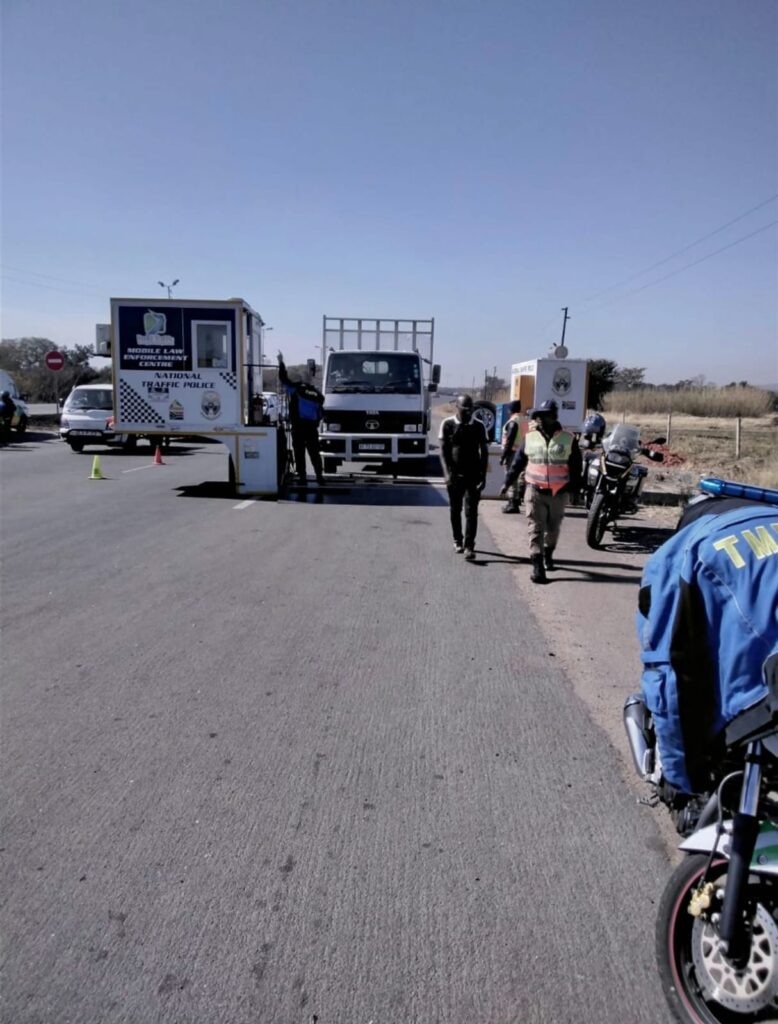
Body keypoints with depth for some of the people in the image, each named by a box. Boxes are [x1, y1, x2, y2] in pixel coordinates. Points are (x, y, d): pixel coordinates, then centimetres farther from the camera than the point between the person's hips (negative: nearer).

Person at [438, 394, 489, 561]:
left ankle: (469, 546, -8)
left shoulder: (479, 426, 1)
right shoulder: (447, 425, -1)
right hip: (454, 475, 1)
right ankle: (457, 540, 28)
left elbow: (484, 452, 5)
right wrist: (447, 473, -14)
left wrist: (483, 476, -2)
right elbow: (443, 450, -3)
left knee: (471, 511, -7)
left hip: (473, 476, -1)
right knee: (455, 510, 12)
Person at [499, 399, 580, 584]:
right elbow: (517, 462, 7)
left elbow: (576, 465, 4)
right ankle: (537, 566, -6)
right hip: (535, 492, -1)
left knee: (553, 528, 18)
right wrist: (507, 482, 5)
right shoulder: (530, 438, 1)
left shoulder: (567, 439, -1)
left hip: (559, 493, 1)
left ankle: (548, 555, 41)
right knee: (536, 529, -6)